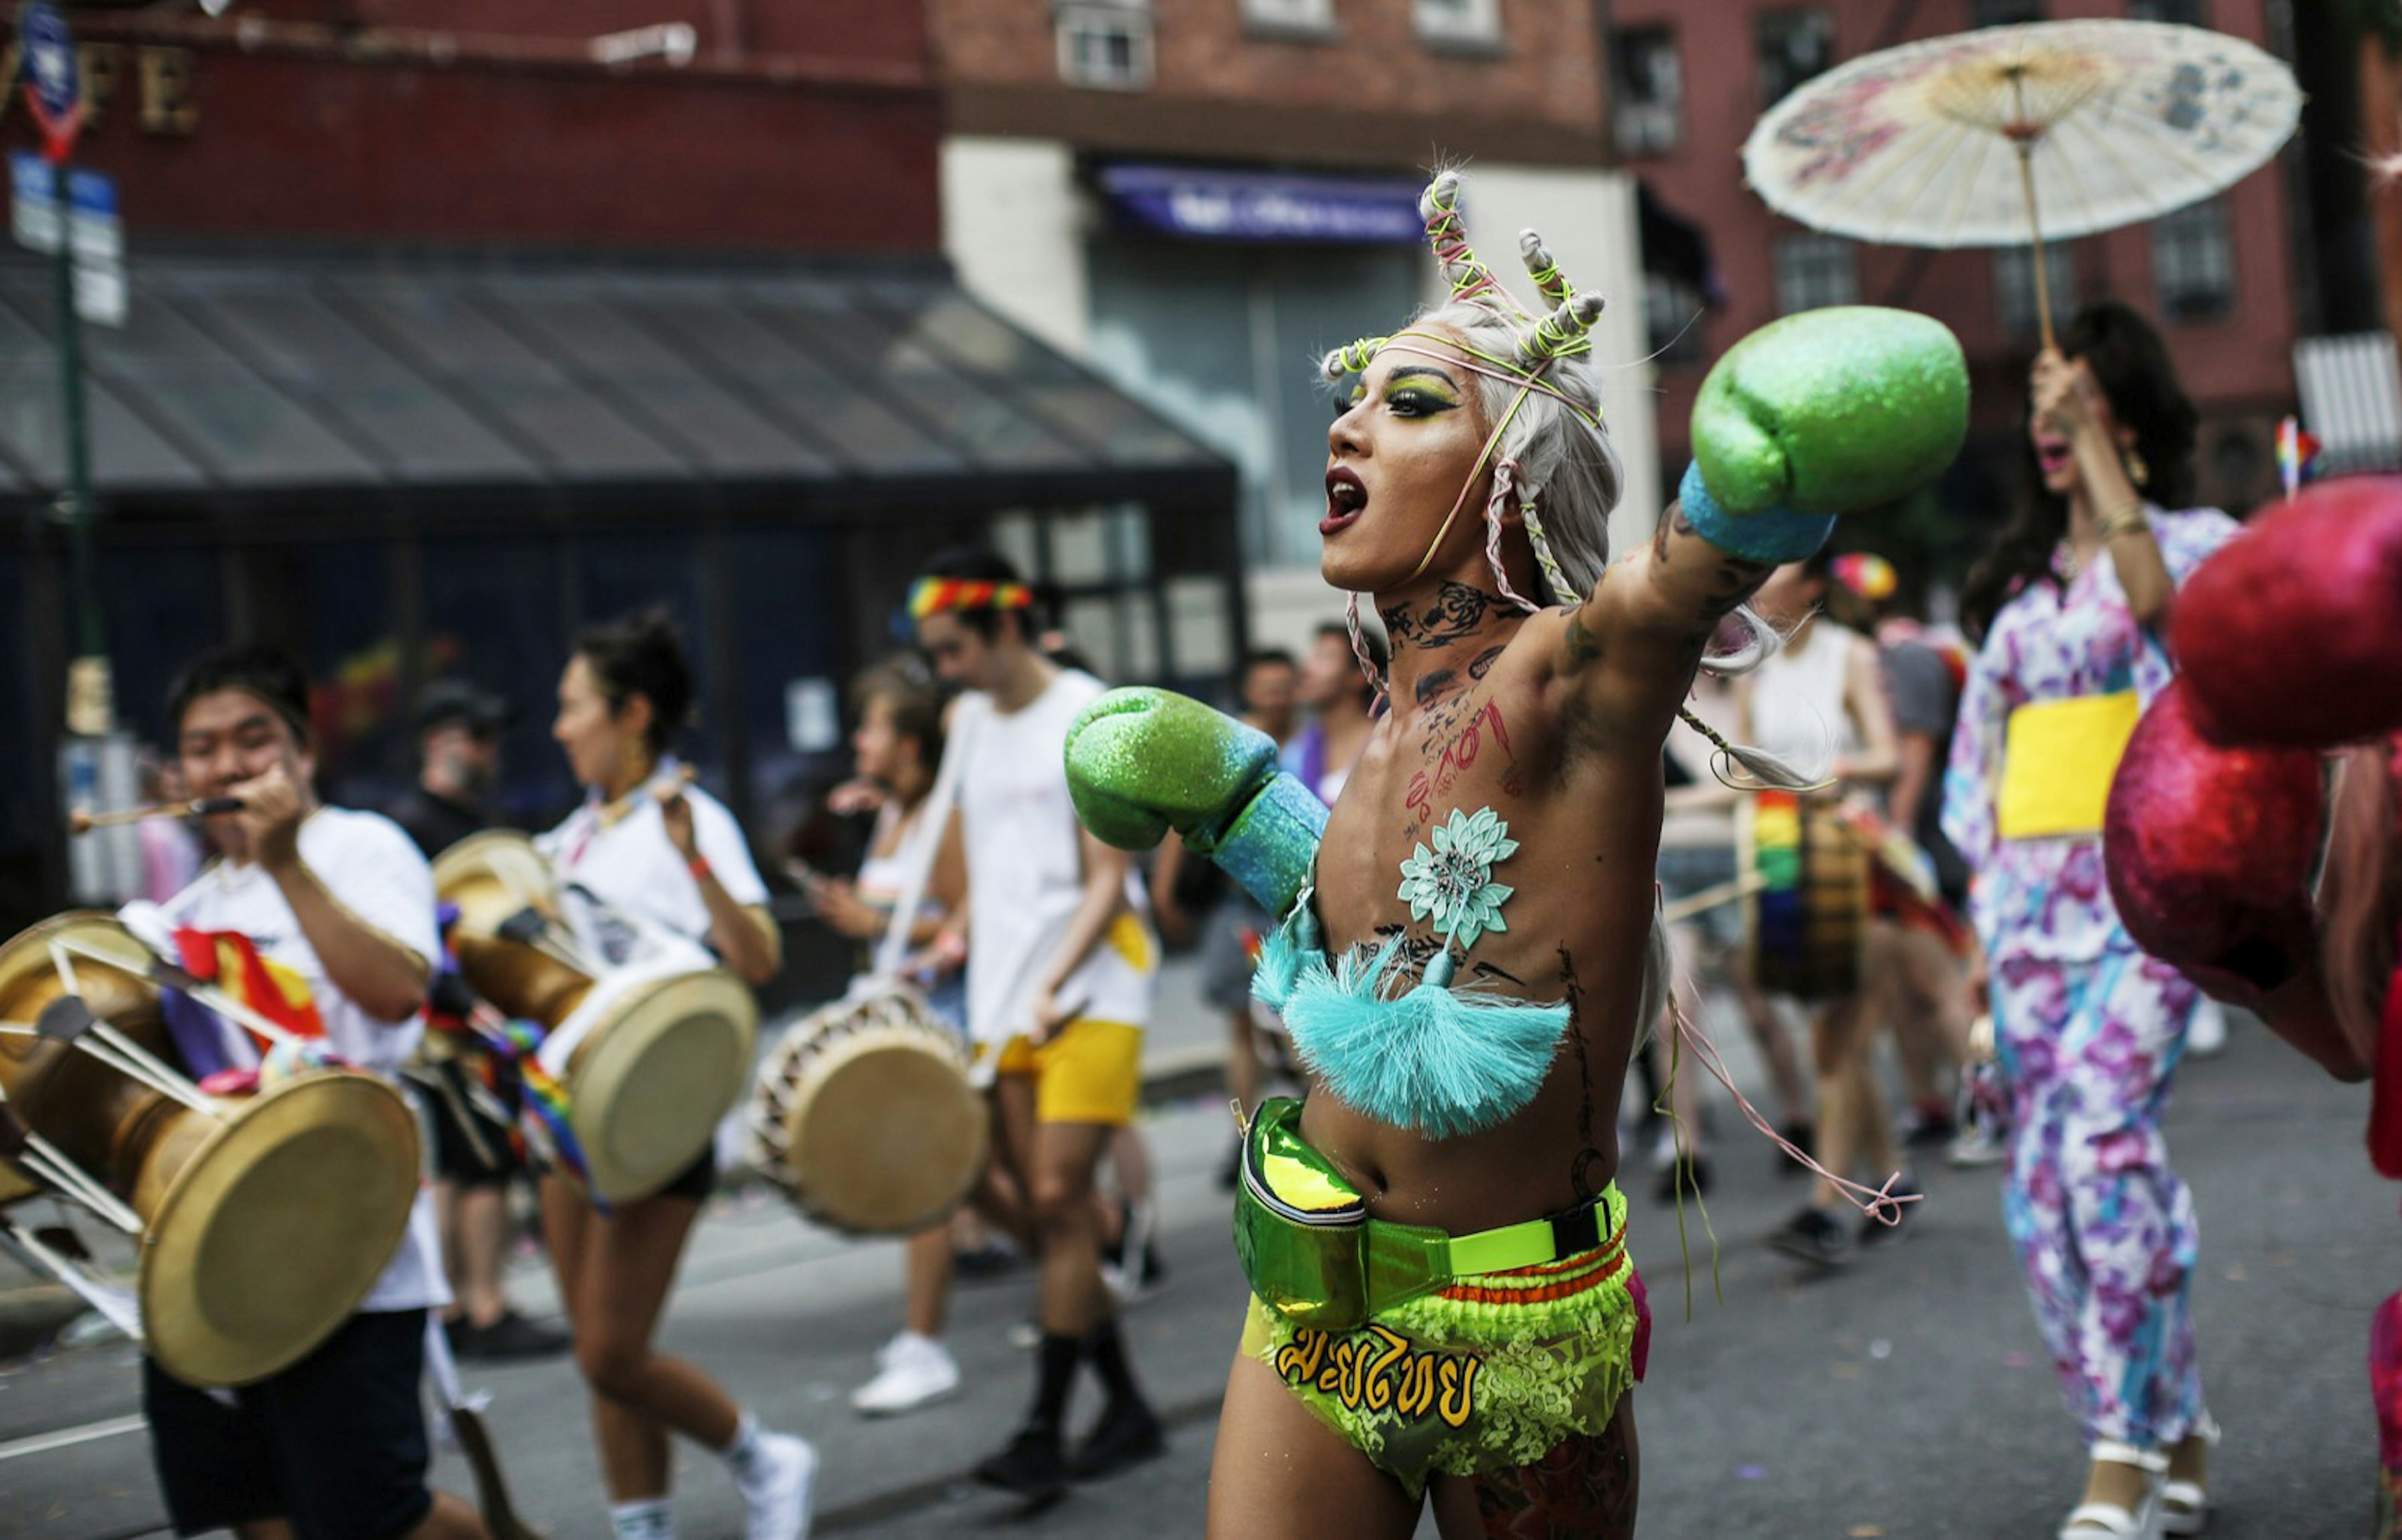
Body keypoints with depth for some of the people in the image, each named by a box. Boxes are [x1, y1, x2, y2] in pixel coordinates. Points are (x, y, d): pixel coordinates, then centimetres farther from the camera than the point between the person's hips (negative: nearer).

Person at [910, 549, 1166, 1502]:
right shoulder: (971, 724, 14)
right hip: (1002, 999, 7)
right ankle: (1125, 1409, 16)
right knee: (1045, 1212, 6)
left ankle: (1044, 1436, -10)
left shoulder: (1087, 717, -7)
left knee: (1059, 1199, -12)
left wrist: (1057, 985, -21)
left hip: (1090, 989, -7)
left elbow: (1106, 881, -11)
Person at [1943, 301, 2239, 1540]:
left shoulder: (2200, 540, 5)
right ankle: (2172, 1434, 11)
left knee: (2099, 1118, -25)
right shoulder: (2018, 578, 21)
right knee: (2043, 1180, 0)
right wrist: (1991, 886, 12)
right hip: (2036, 898, 6)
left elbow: (2146, 595, -19)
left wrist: (2096, 441, -13)